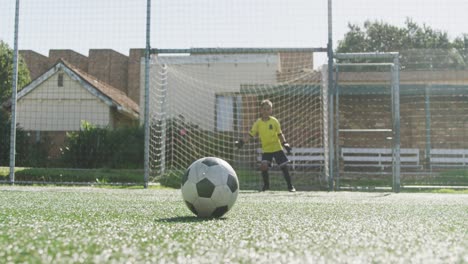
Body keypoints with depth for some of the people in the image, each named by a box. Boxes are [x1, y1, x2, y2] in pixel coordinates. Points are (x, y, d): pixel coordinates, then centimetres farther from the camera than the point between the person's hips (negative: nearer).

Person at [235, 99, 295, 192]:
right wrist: (242, 141, -14)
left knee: (284, 167, -1)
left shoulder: (274, 121, -4)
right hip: (266, 149, 1)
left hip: (277, 147, -1)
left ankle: (290, 186, 13)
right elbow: (250, 134, -2)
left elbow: (280, 134, 1)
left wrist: (284, 143, -11)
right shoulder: (258, 122, -2)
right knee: (263, 166, -15)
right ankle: (266, 185, 6)